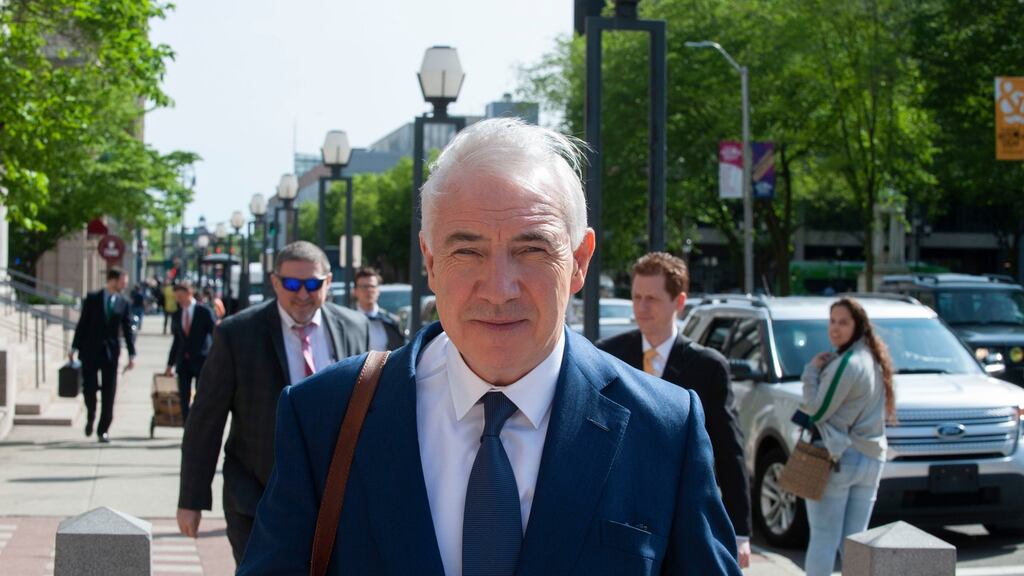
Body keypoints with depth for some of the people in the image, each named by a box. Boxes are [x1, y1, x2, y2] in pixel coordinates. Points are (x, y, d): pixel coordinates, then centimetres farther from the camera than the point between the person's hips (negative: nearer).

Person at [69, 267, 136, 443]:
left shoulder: (123, 303, 3)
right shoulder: (92, 298, -1)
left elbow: (128, 329, 3)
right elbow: (82, 324, 1)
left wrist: (131, 355, -2)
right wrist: (74, 348, -1)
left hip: (111, 351, 1)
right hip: (90, 351, -1)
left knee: (108, 393, 0)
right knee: (89, 388, -1)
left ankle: (103, 430, 7)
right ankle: (90, 419, 25)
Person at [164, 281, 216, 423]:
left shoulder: (204, 312, -6)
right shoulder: (177, 315, 7)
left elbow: (215, 336, -5)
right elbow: (176, 340, 13)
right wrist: (170, 364, 13)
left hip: (200, 361, -4)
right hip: (183, 362, 4)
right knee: (184, 398, 3)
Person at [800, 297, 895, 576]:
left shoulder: (845, 364, -16)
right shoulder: (874, 360, 12)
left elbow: (817, 410, -13)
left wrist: (811, 372, -4)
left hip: (837, 458, -8)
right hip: (871, 459, 8)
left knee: (823, 538, -4)